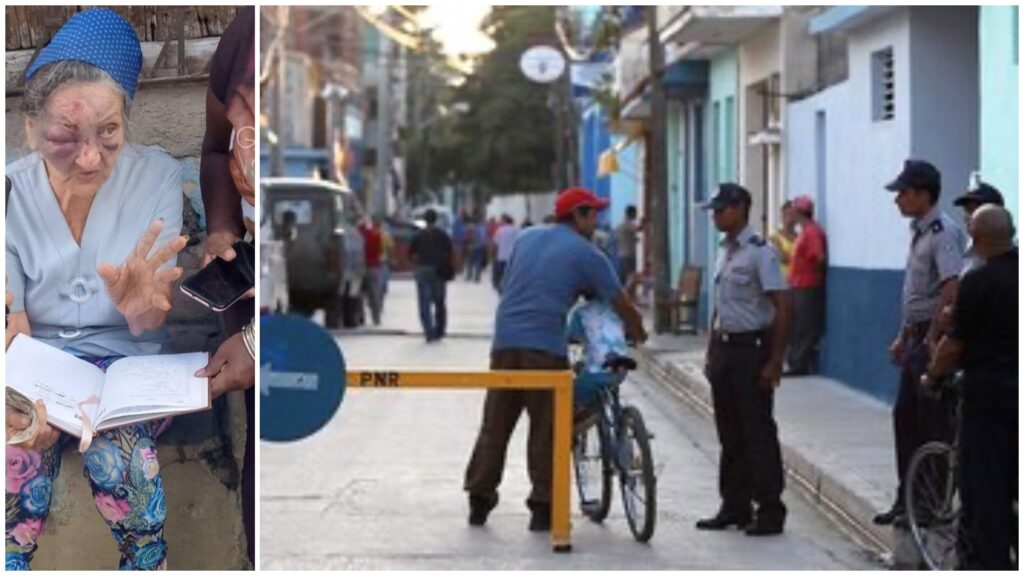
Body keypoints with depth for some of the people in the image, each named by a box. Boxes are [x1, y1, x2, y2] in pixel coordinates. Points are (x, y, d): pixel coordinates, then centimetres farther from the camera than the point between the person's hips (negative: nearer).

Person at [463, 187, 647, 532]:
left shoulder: (527, 238, 17)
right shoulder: (586, 254, 1)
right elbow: (620, 303, 4)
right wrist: (637, 333, 23)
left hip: (505, 342, 5)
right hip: (546, 347, -5)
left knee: (495, 425, 10)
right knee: (545, 431, 1)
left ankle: (479, 502, 13)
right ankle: (543, 509, 2)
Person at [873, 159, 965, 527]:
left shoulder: (943, 233, -16)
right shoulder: (919, 231, 15)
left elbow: (951, 289, -26)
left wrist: (931, 339, -25)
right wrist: (904, 337, 23)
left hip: (935, 339, -10)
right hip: (918, 338, 10)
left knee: (933, 424, -4)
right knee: (905, 416, 14)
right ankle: (907, 498, 22)